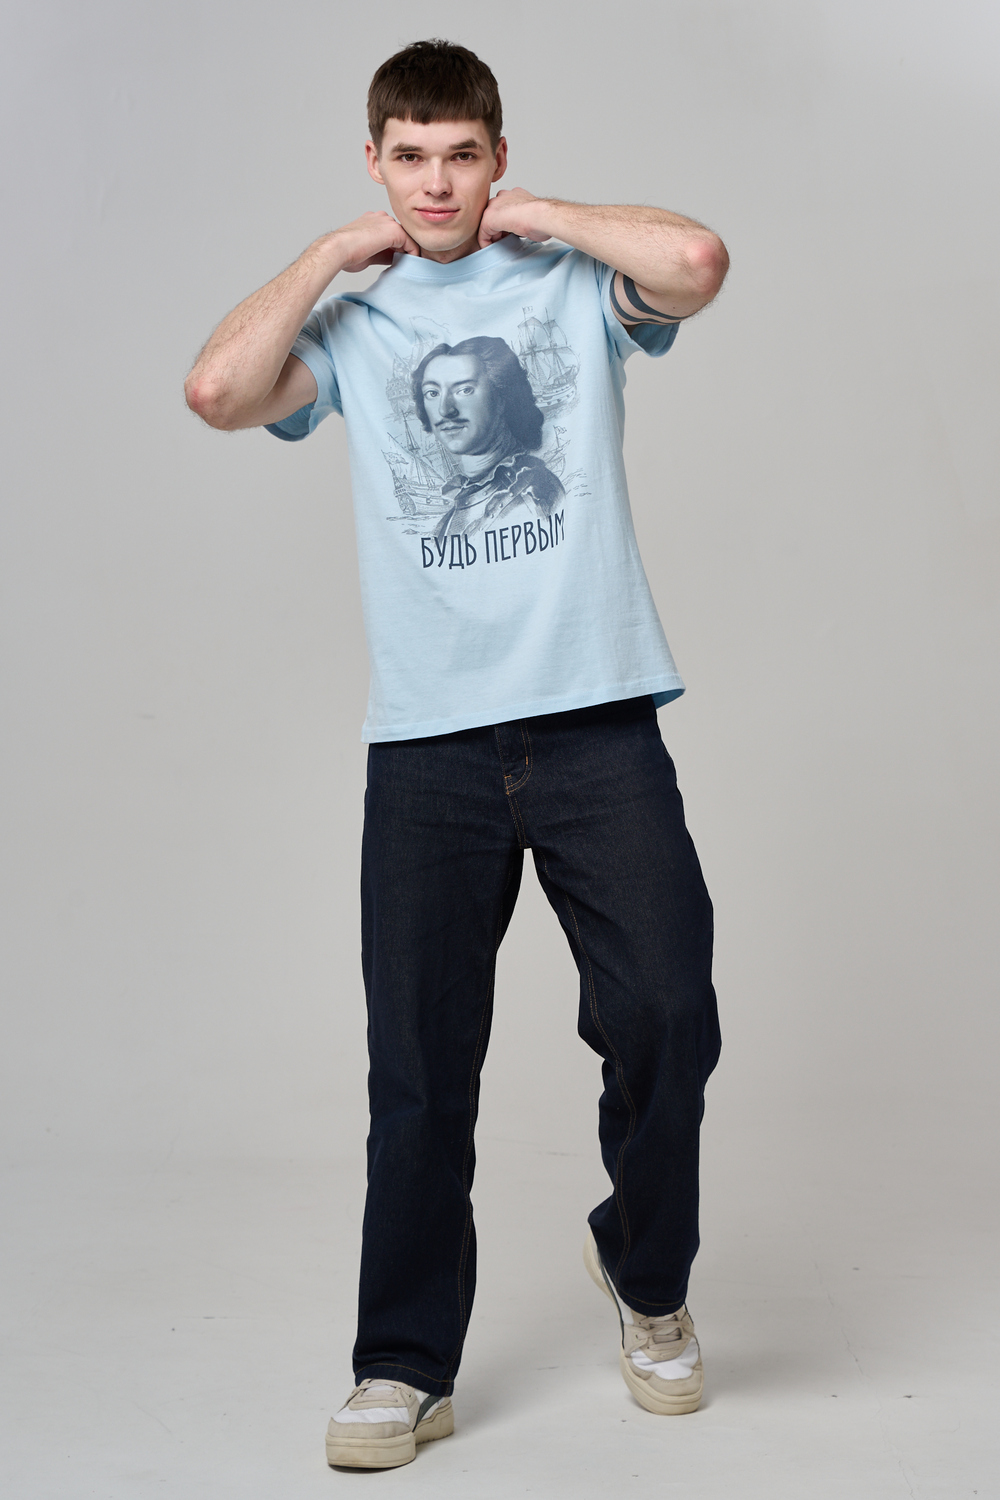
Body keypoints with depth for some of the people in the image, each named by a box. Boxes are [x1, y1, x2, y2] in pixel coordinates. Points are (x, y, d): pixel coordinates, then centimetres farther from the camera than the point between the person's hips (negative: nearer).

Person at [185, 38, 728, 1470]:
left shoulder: (574, 284, 10)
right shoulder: (353, 327, 13)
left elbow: (696, 261, -12)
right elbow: (218, 390, -7)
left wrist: (544, 215, 2)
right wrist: (337, 251, 3)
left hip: (599, 719, -1)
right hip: (429, 742, 1)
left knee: (667, 1012, -6)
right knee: (421, 1068, 4)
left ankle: (644, 1273, 23)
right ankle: (405, 1367, 18)